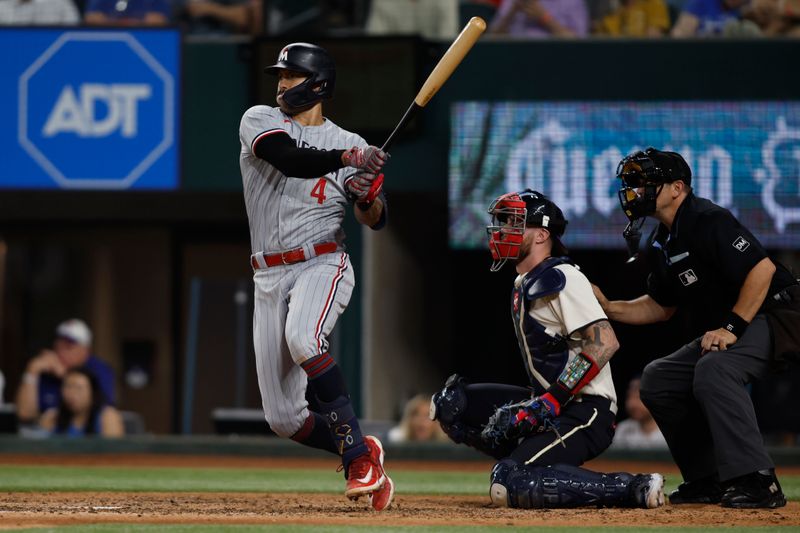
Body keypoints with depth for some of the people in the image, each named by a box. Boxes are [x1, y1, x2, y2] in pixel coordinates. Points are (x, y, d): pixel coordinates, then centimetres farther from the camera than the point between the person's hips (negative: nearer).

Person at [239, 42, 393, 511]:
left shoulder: (349, 144, 5)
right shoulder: (259, 121, 5)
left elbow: (376, 221, 1)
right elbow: (287, 158, -17)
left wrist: (367, 194, -22)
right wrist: (346, 159, -30)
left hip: (322, 265, -3)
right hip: (270, 277, 3)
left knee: (302, 339, -37)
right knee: (283, 419, 0)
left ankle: (357, 454, -33)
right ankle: (364, 455, 23)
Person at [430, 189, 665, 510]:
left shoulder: (561, 279, -13)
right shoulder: (524, 285, 17)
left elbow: (605, 342, -24)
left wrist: (551, 401, -25)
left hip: (585, 411, -10)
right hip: (553, 403, 10)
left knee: (509, 485, -28)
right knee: (450, 402, 5)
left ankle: (634, 489, -20)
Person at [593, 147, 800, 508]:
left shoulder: (708, 221, -19)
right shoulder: (661, 244, 11)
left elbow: (762, 268, -26)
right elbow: (660, 306, 23)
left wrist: (733, 327, -27)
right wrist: (608, 308, 8)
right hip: (720, 330, 11)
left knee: (713, 369, -35)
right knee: (657, 379, 8)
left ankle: (756, 481, -35)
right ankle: (708, 481, 10)